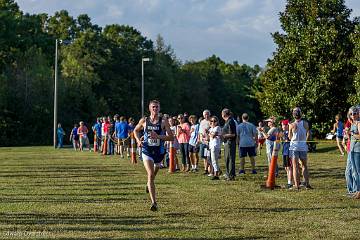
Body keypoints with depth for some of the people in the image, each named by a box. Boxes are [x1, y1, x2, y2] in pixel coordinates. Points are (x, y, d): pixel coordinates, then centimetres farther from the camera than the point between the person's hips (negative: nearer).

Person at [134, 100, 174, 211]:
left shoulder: (163, 122, -5)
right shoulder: (144, 121, 0)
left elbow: (171, 137, -8)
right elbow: (136, 130, 18)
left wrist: (158, 136, -20)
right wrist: (138, 140, -1)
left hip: (159, 152, 2)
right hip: (147, 151, -1)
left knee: (154, 174, 21)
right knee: (150, 175, -17)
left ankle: (149, 185, 59)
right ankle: (154, 202, -21)